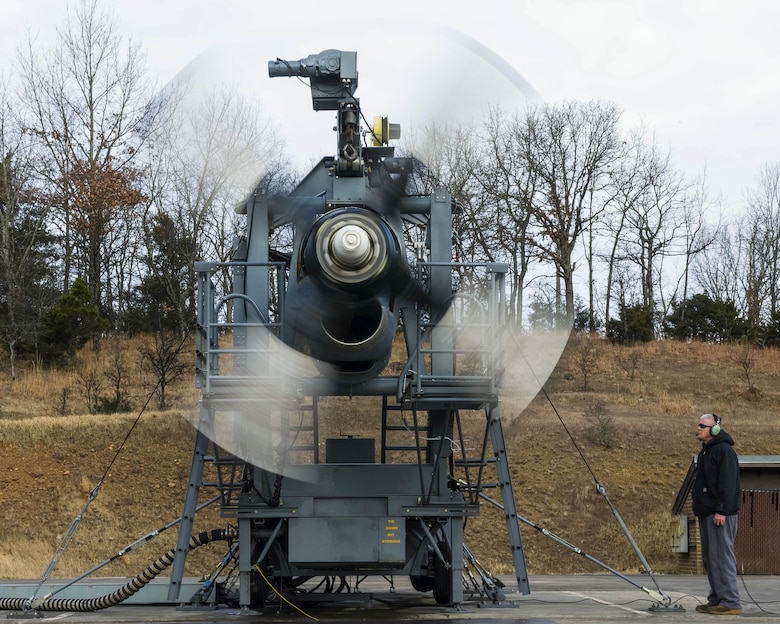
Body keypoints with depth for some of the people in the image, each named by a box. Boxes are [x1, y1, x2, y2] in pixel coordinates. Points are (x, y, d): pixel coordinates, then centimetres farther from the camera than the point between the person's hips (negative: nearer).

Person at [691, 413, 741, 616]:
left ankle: (730, 602, -12)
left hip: (720, 514, -10)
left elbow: (728, 483, -19)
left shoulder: (724, 450, -11)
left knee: (721, 556, -12)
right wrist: (699, 510, 21)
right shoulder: (704, 453, 20)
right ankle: (716, 599, 15)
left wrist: (722, 510, -24)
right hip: (706, 513, 10)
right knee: (709, 558, 10)